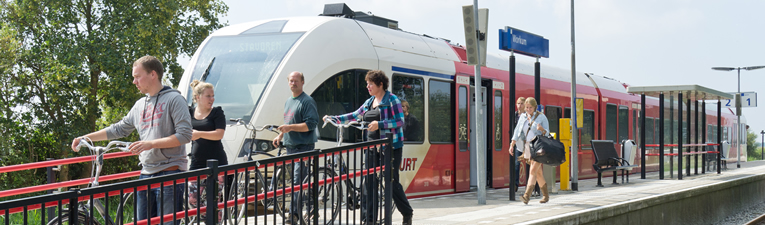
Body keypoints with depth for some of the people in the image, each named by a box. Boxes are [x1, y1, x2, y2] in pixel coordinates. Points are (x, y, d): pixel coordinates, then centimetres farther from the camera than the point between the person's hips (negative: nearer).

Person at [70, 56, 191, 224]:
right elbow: (119, 129, 25)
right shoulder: (140, 104, 17)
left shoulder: (174, 99, -6)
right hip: (146, 174, 8)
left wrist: (151, 143, -18)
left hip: (170, 174, -8)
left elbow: (185, 135, -13)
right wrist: (85, 138, 21)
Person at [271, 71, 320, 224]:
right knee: (304, 181, 13)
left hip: (303, 146, -9)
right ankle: (311, 208, 21)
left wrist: (290, 127, -22)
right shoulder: (288, 101, 19)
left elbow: (311, 124, -17)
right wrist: (280, 136, 16)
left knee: (298, 180, -14)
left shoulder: (307, 101, -8)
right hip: (290, 146, 9)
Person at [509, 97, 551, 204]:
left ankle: (527, 195, -24)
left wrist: (542, 129, -24)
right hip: (528, 147, 5)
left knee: (533, 170, -15)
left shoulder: (541, 117, -4)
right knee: (538, 172, 11)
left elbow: (547, 133, -2)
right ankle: (545, 194, 22)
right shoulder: (523, 117, 9)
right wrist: (512, 145, 1)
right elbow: (517, 132, 9)